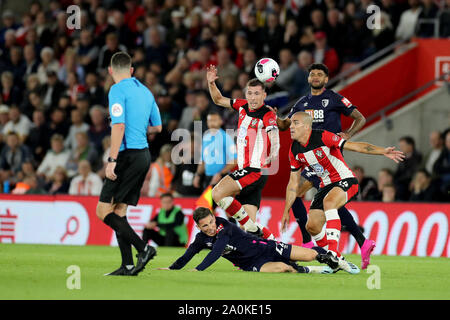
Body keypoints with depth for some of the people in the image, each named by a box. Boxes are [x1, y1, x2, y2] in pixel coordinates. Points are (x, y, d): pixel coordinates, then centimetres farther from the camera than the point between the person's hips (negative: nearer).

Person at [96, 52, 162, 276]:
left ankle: (143, 248, -17)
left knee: (104, 211, -8)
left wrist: (112, 160, -21)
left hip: (128, 155, -8)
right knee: (118, 211, 11)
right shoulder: (145, 91, 15)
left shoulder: (118, 90, -9)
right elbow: (157, 127, 22)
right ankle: (128, 266, 4)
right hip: (144, 154, 8)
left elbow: (119, 126, -19)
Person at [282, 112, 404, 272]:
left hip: (345, 181, -7)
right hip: (326, 185, 7)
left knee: (328, 202, -36)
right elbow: (294, 182, 10)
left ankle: (333, 252, -43)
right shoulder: (294, 151, 1)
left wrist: (382, 151, -33)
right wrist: (286, 211, 9)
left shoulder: (322, 137, -19)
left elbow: (353, 146, -22)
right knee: (312, 226, -5)